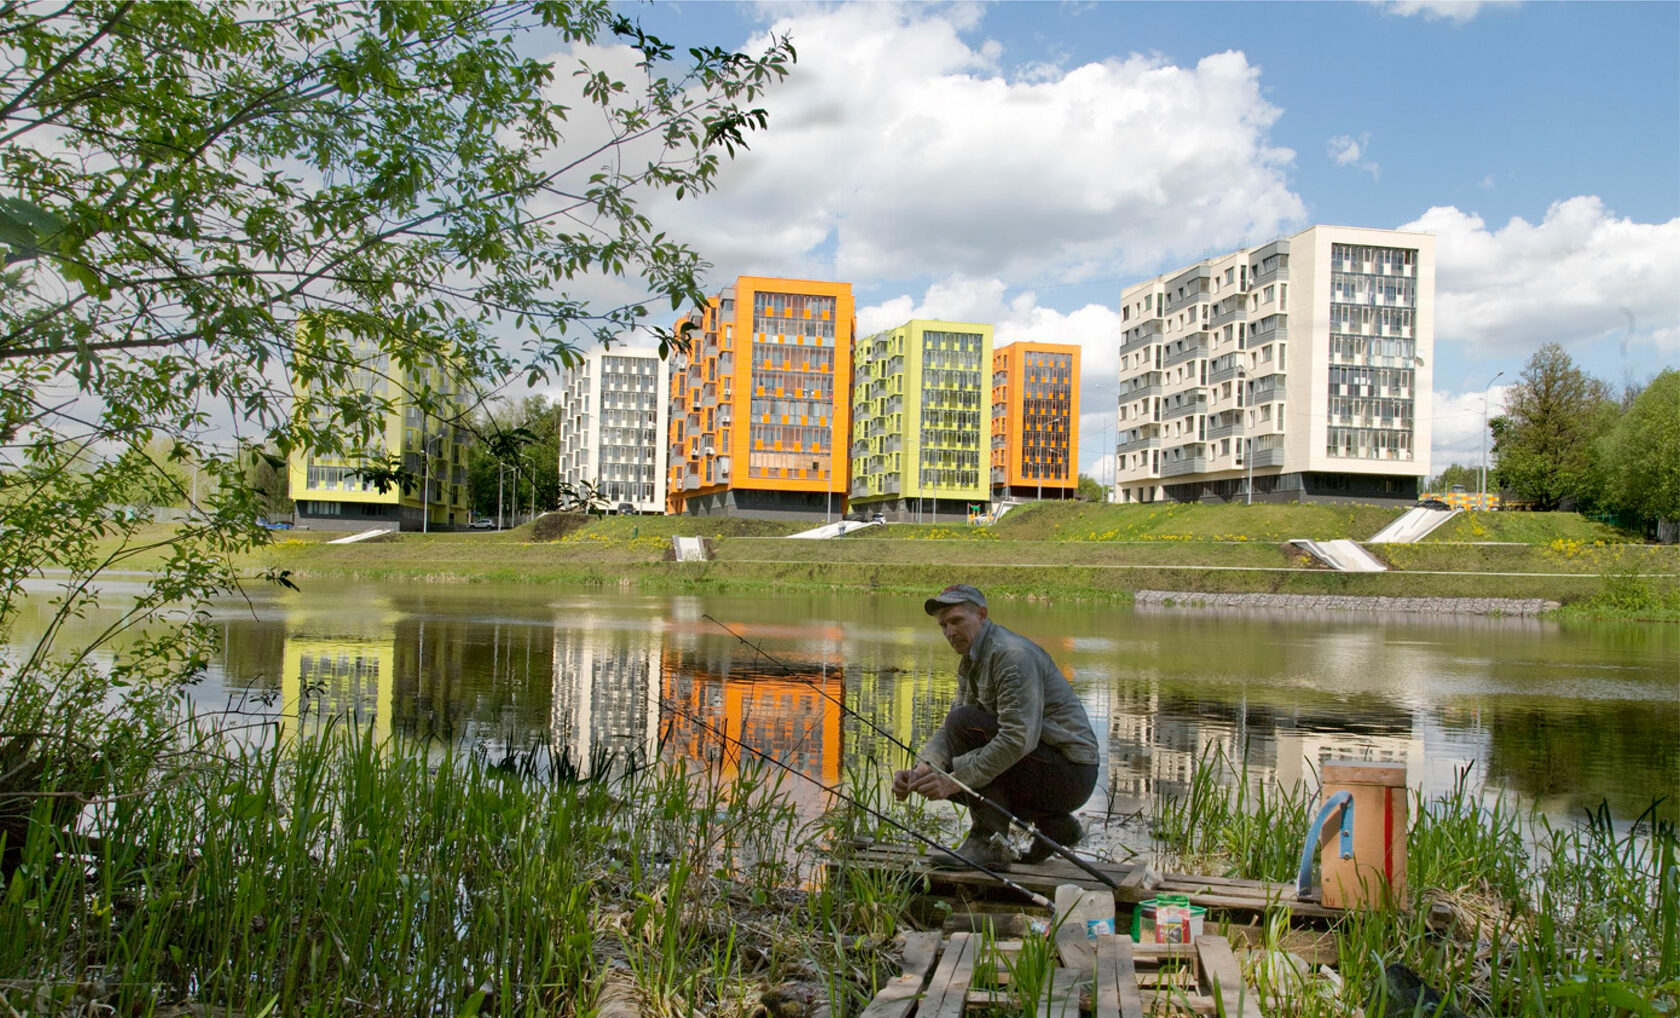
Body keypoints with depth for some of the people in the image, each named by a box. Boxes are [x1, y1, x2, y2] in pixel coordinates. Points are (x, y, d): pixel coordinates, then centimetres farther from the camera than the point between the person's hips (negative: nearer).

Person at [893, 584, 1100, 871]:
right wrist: (920, 769, -12)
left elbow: (1020, 736, -28)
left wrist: (956, 780, -29)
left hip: (1071, 770, -10)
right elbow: (948, 731, 7)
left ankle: (989, 842, -17)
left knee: (964, 720, -21)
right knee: (936, 778, 9)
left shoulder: (1013, 655, -18)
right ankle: (1054, 824, 11)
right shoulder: (971, 663, 13)